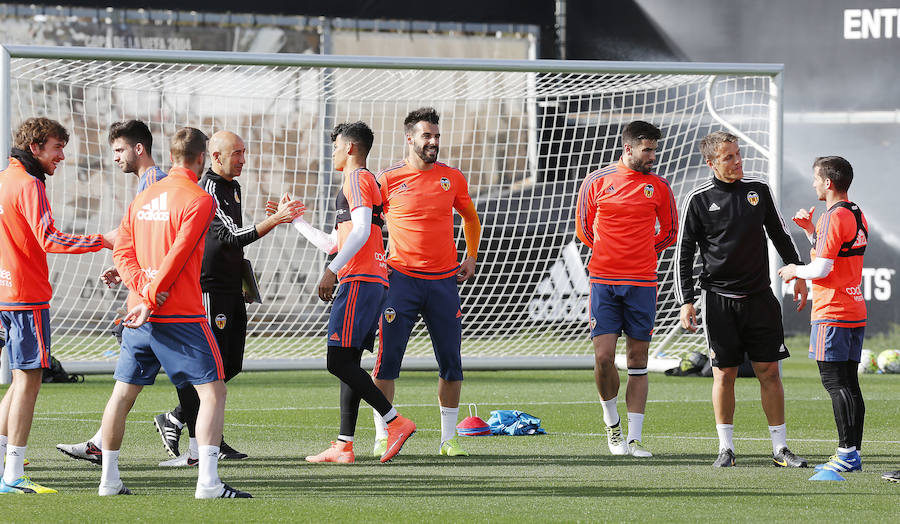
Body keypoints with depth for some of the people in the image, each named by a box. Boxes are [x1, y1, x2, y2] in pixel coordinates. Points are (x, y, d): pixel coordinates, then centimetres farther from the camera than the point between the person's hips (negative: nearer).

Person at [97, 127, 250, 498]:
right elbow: (177, 256, -15)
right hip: (181, 315, -6)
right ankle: (208, 481, -14)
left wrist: (143, 287, -6)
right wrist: (151, 299, -11)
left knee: (123, 394, 14)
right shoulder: (199, 200, -8)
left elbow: (122, 251, 6)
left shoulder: (143, 198, 12)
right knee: (212, 391, -3)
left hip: (139, 318, 6)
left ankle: (109, 479, 17)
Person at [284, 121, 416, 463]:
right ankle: (344, 445, 5)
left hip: (359, 281, -10)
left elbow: (361, 230, -19)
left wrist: (332, 272, -22)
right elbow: (332, 244, 31)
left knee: (339, 362, -14)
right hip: (374, 281, 10)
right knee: (348, 364, 8)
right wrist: (294, 219, 37)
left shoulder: (357, 179, -4)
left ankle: (396, 422, -18)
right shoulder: (367, 182, 27)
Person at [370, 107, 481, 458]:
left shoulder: (452, 178, 8)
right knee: (388, 358, -6)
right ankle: (382, 436, 2)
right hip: (401, 279, -3)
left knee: (451, 361, 2)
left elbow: (470, 217, 25)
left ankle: (449, 438, 11)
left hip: (444, 280, 3)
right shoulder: (388, 179, -2)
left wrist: (471, 257, 15)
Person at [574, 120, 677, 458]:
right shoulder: (596, 182, 1)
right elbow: (583, 228, 12)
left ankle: (634, 438, 5)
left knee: (638, 360, 2)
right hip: (603, 281, -1)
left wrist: (642, 253, 11)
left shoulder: (659, 186, 5)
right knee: (603, 356, -8)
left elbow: (669, 232, 17)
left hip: (642, 284, 1)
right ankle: (611, 420, 16)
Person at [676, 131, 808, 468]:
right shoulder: (698, 200, -3)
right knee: (724, 373, 0)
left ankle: (780, 448, 6)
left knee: (769, 372, 1)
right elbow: (684, 253, 0)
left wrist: (798, 274, 13)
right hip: (719, 298, -3)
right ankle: (726, 448, 10)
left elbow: (779, 235, 18)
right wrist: (686, 301, -5)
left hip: (760, 297, 3)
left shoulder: (758, 190, 7)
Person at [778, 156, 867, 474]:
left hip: (832, 313, -9)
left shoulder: (834, 217, -15)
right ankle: (853, 454, 10)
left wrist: (796, 271, -2)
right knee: (849, 382, 10)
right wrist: (810, 230, 18)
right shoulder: (857, 216, 15)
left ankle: (847, 453, -12)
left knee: (834, 381, -8)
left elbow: (822, 268, -19)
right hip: (856, 312, 9)